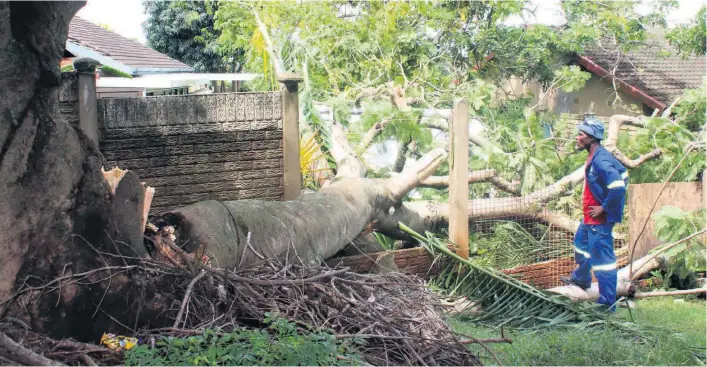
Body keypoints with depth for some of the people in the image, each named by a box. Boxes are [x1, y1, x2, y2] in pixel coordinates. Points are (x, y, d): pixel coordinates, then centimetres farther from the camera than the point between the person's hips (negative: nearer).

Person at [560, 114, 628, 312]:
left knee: (602, 258, -4)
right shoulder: (595, 156, 5)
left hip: (599, 220, -11)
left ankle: (607, 304, 5)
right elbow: (623, 173, 17)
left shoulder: (601, 160, -26)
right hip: (590, 217, 11)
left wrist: (603, 208, -22)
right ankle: (581, 278, 57)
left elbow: (618, 187, -35)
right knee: (581, 242, 32)